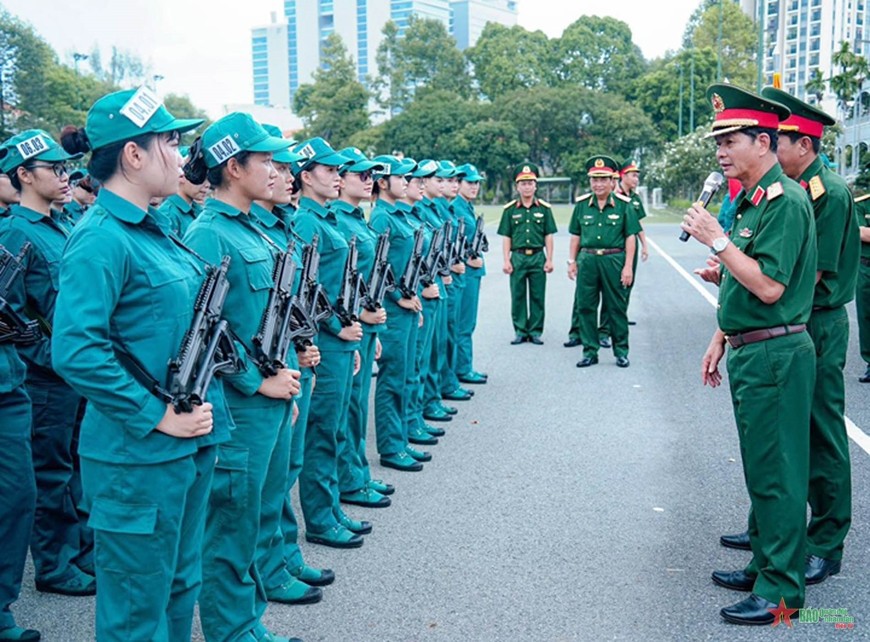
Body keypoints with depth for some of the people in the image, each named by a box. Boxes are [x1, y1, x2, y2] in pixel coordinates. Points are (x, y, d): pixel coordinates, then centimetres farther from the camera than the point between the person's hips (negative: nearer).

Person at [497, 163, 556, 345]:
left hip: (538, 257, 0)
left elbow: (548, 236, 5)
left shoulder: (544, 208, 5)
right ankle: (520, 331, 12)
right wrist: (506, 260, -3)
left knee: (538, 296, 4)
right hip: (517, 257, 0)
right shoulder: (510, 210, 4)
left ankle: (535, 331, 12)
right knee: (518, 296, 4)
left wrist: (549, 259, 0)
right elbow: (506, 238, 4)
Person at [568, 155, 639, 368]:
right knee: (585, 307, 4)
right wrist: (572, 261, 8)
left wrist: (628, 266, -7)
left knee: (616, 308, 4)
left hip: (614, 260, -2)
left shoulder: (623, 204, -1)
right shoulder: (582, 204, 7)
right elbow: (575, 236, 13)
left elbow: (630, 237, -1)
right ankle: (590, 351, 15)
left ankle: (621, 351, 15)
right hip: (587, 260, 3)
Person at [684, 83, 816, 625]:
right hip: (750, 352, 10)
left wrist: (718, 240, -20)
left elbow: (769, 287, -24)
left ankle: (781, 589, 9)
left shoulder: (786, 200, -16)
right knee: (760, 468, 17)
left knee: (776, 472, -2)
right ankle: (765, 565, 30)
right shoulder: (750, 201, 14)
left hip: (775, 355, -10)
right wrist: (721, 340, 20)